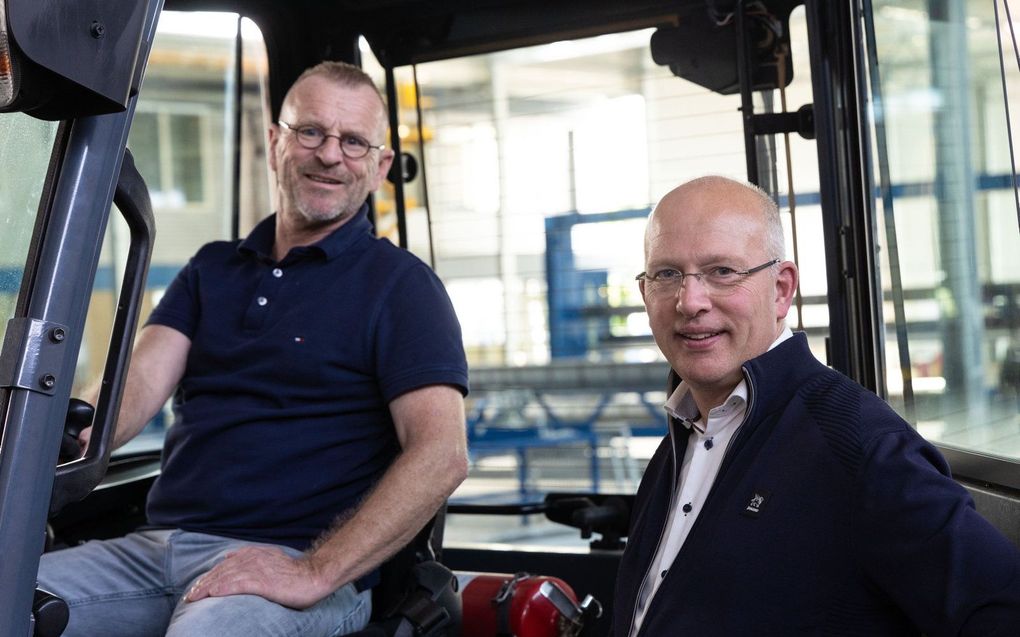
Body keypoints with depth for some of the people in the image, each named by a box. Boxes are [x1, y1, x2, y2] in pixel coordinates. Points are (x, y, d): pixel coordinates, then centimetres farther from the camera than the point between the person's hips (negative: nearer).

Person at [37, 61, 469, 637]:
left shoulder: (399, 283, 1)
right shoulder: (213, 268, 20)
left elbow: (442, 455, -11)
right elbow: (141, 383, 4)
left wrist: (314, 574, -21)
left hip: (295, 560, -5)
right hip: (156, 547, 5)